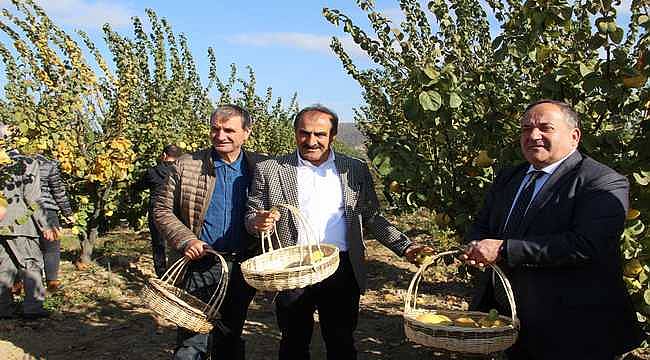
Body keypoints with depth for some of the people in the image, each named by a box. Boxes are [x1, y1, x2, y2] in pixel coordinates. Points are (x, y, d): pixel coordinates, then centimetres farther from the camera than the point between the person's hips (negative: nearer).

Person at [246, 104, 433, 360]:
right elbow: (251, 217, 6)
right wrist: (258, 222, -17)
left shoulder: (355, 170, 7)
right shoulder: (269, 170, 2)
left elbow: (372, 218, 10)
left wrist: (405, 248, -2)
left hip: (342, 272, 1)